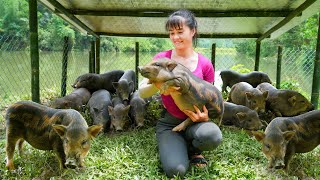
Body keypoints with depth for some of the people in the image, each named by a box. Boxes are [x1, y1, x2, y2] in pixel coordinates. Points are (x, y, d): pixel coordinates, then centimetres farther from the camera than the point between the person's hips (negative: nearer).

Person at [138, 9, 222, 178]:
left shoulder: (205, 64, -2)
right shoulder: (161, 58, -4)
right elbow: (141, 92, -8)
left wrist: (205, 116, -17)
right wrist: (157, 85, -30)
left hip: (194, 121, 1)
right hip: (169, 123, -1)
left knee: (213, 135, -34)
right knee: (175, 169, -24)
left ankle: (191, 149, 4)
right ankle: (176, 147, 14)